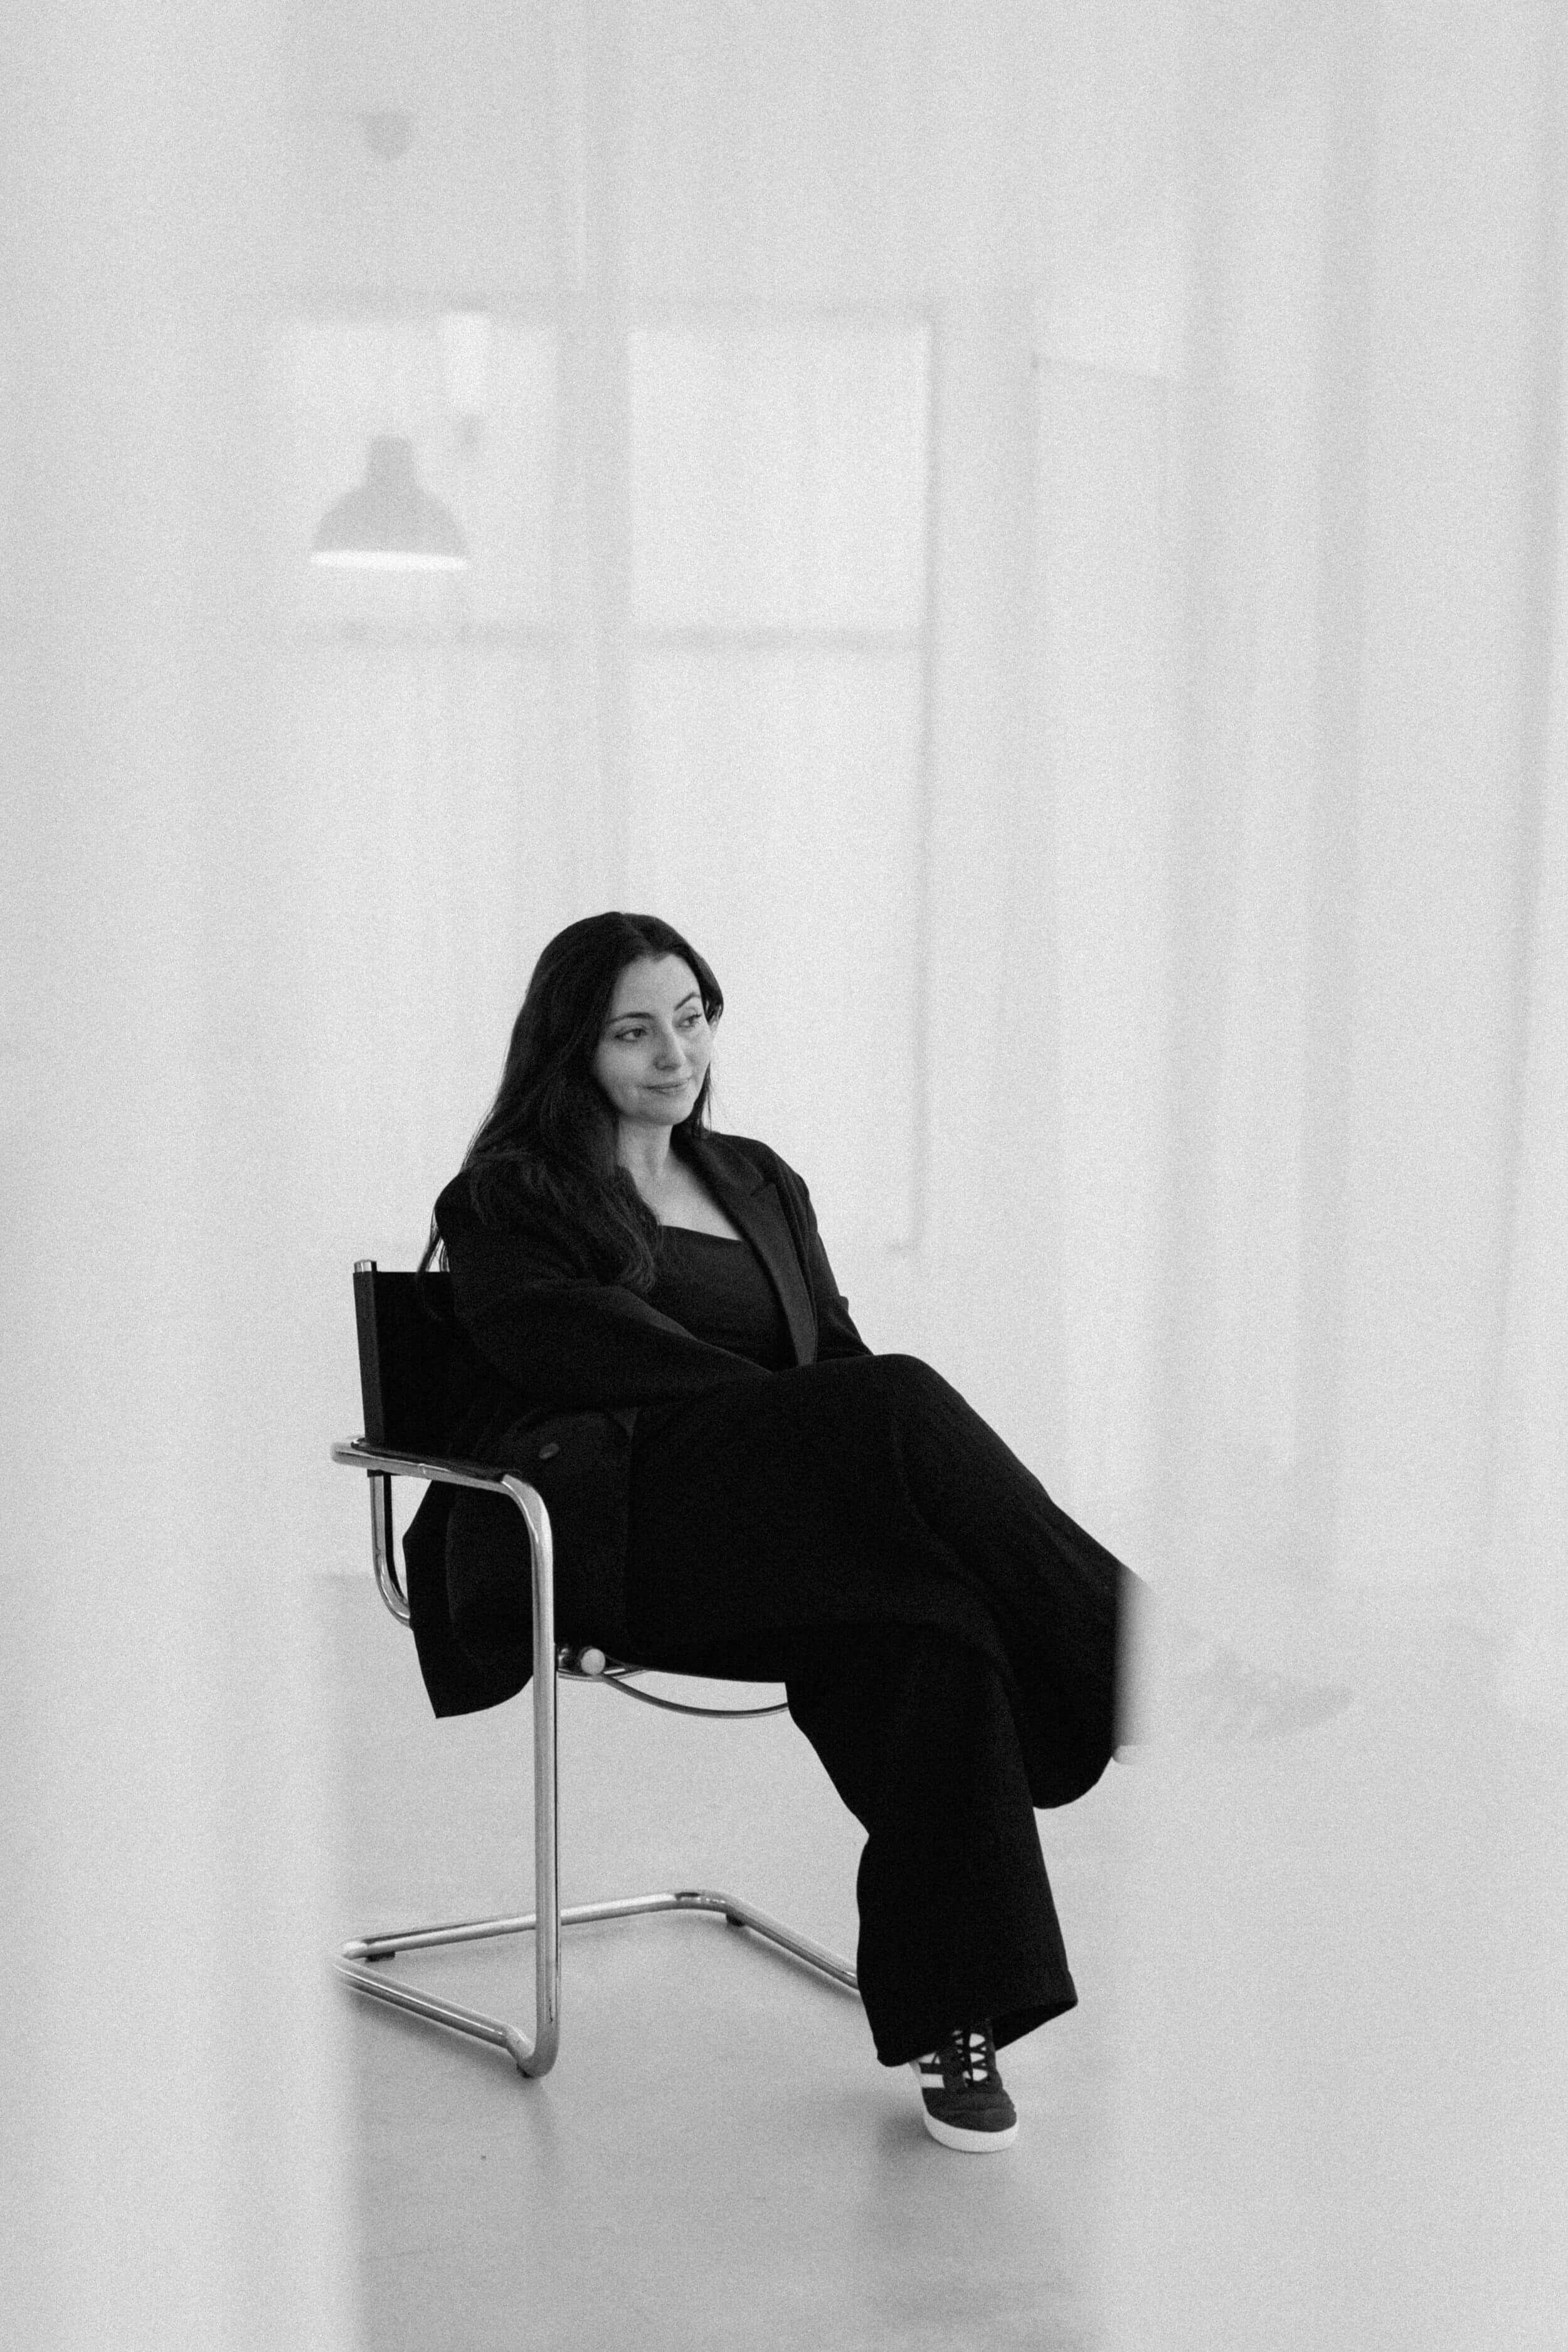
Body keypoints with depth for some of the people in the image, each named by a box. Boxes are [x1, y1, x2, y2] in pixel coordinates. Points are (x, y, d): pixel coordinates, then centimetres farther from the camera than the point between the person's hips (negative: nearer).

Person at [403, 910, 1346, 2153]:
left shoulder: (762, 1184, 26)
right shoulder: (510, 1203, 8)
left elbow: (834, 1350, 16)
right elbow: (605, 1356, -9)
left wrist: (899, 1466, -9)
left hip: (782, 1552, 5)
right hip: (611, 1530, -4)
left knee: (926, 1622, -31)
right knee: (896, 1402, -31)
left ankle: (950, 2017, -27)